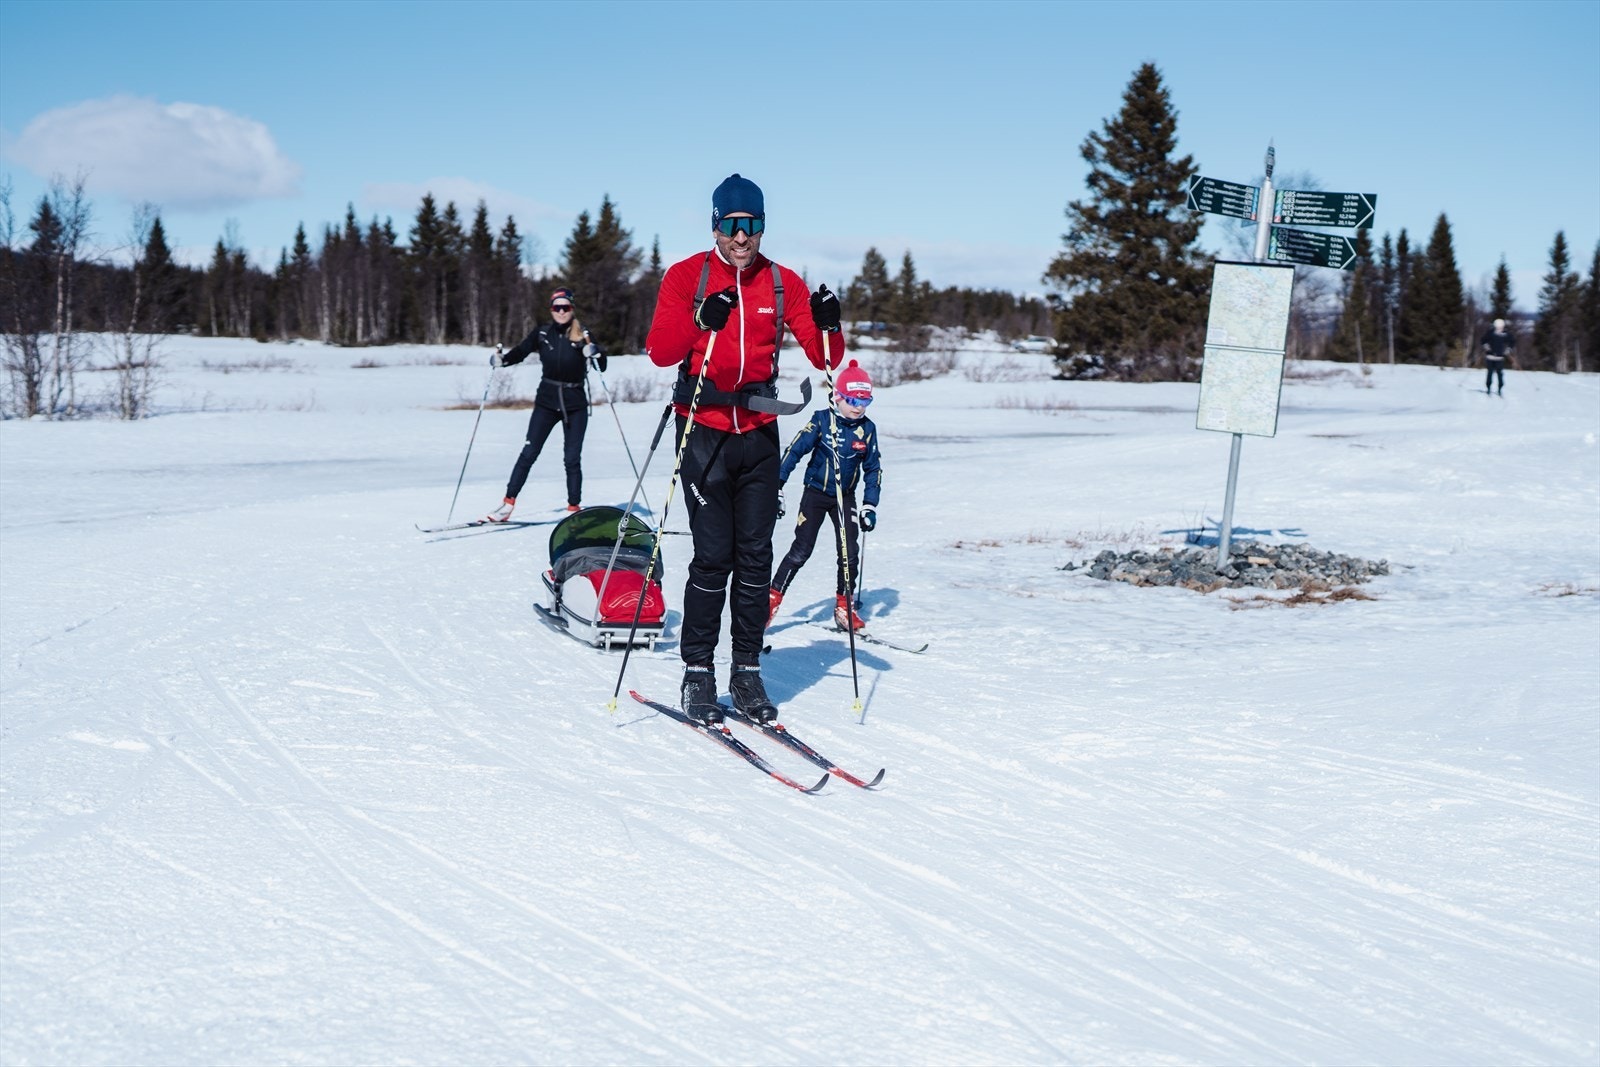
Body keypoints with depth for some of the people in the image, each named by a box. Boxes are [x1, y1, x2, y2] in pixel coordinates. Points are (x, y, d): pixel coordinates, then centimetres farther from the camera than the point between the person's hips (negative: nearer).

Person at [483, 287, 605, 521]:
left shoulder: (582, 336, -5)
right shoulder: (542, 334, -1)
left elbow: (601, 366, -8)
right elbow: (520, 352, 6)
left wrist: (595, 354, -29)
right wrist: (501, 360, -12)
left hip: (575, 405, -1)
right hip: (547, 402, 1)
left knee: (572, 459, 2)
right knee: (529, 453, -3)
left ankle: (574, 508, 11)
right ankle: (508, 503, 0)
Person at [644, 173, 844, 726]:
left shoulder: (783, 283, 7)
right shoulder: (686, 276, 0)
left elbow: (823, 358, 4)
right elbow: (659, 351, -10)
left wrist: (828, 326, -17)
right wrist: (701, 321, -27)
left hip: (759, 434, 3)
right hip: (704, 430, -3)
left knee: (755, 557, 3)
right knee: (713, 557, -7)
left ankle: (747, 672, 11)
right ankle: (698, 674, 3)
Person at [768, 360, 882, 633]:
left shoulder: (867, 429, -1)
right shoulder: (822, 420, -12)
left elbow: (873, 468, 7)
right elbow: (794, 451, -11)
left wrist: (870, 506, 2)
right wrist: (777, 488, -15)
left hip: (845, 498, 3)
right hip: (815, 493, -3)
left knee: (850, 553, -3)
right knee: (801, 550, -6)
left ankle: (844, 606, 12)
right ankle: (772, 599, 4)